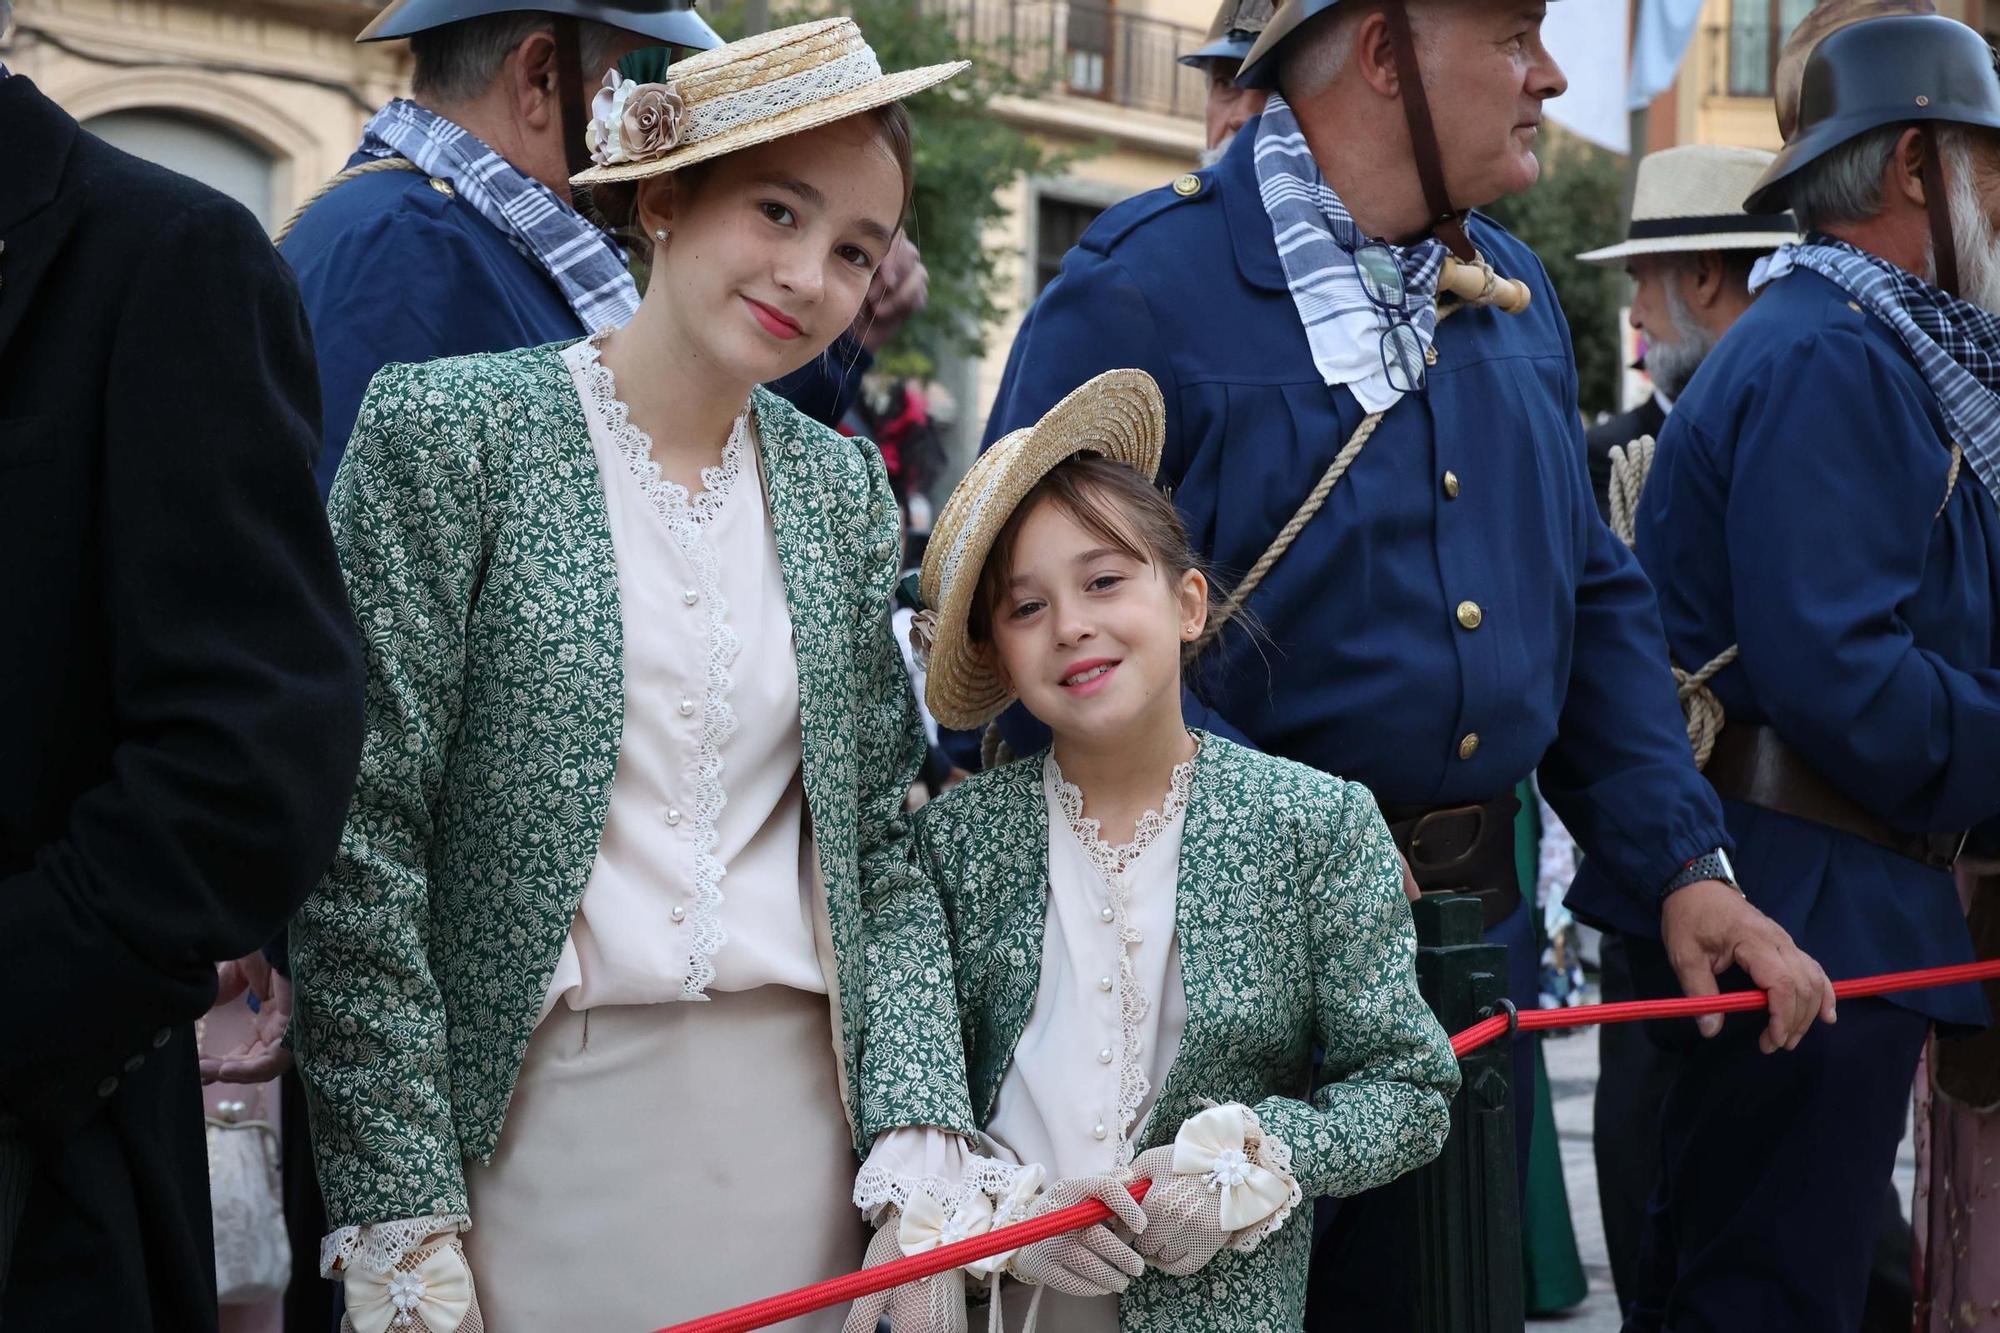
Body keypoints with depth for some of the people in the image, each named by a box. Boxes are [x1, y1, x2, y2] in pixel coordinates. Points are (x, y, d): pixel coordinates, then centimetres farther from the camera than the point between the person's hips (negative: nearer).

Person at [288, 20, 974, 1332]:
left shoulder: (844, 488, 9)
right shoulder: (451, 427, -5)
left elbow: (879, 851, 10)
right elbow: (360, 834, -9)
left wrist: (920, 1126, -4)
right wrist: (396, 1216, -12)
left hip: (800, 1124, 4)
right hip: (534, 1117, -4)